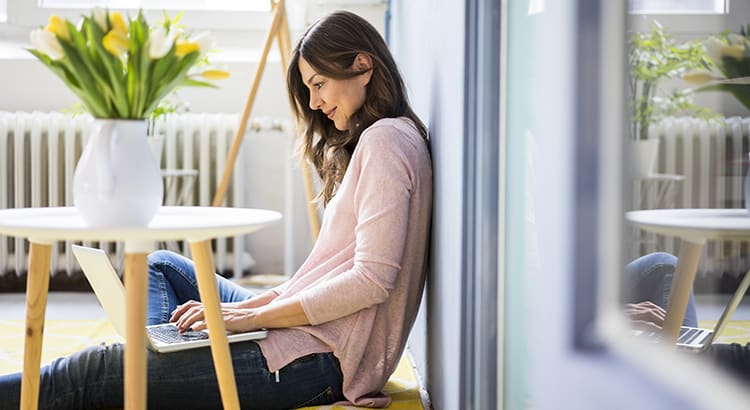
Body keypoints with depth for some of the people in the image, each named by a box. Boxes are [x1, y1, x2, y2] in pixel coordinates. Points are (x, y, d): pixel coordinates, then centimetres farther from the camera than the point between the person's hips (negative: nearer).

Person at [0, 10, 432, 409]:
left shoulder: (385, 141, -12)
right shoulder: (366, 141, 20)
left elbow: (372, 279, -22)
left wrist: (254, 316, -18)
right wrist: (247, 306, 5)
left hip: (323, 356, -11)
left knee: (91, 375, -11)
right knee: (161, 265, 23)